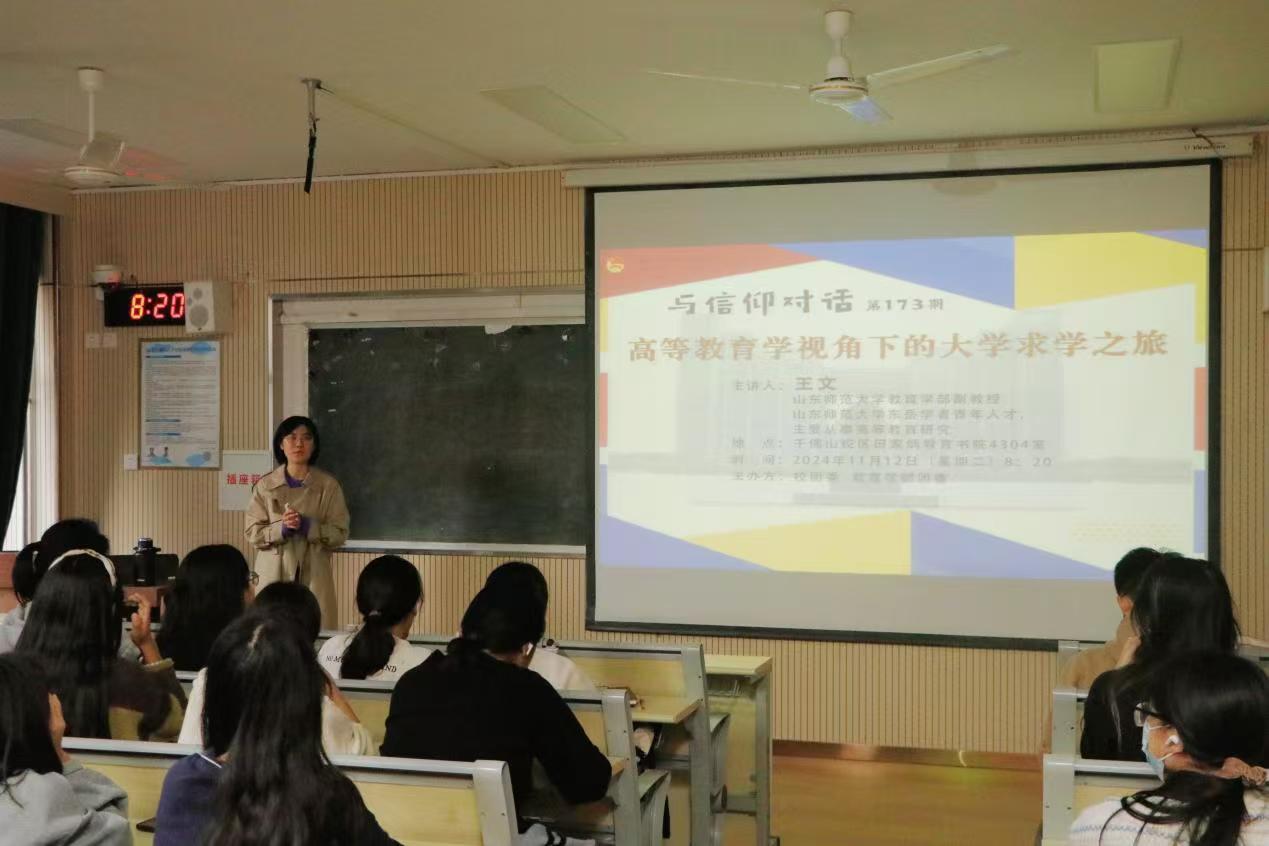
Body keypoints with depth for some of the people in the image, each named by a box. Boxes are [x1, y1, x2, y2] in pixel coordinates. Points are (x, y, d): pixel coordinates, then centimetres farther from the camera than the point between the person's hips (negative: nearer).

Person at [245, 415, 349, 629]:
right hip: (274, 574, 1)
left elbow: (340, 534, 0)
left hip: (314, 575, -1)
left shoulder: (328, 485, 3)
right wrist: (281, 528, -16)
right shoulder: (265, 485, 6)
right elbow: (253, 533, 3)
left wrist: (307, 526, -15)